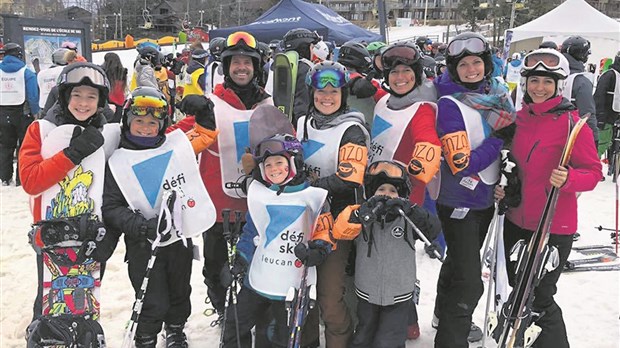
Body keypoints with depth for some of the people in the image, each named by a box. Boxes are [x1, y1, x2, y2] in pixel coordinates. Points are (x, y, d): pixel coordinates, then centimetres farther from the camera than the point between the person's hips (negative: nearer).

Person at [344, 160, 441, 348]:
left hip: (399, 298, -1)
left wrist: (410, 209, -36)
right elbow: (340, 228, -21)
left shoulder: (408, 219, -8)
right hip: (367, 296, 1)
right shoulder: (363, 217, -8)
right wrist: (365, 213, -37)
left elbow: (434, 228, -21)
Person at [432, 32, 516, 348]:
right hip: (458, 200, -8)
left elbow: (512, 134, 14)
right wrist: (499, 139, -22)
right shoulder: (450, 104, -21)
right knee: (468, 280, -5)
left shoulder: (497, 92, -1)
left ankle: (447, 317, 47)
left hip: (486, 197, 8)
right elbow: (461, 165, -26)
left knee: (461, 261, 26)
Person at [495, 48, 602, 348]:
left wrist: (568, 179, -31)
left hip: (553, 227, -6)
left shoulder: (571, 122, -13)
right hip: (516, 220, 7)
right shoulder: (519, 118, 5)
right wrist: (503, 185, 3)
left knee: (539, 299, 0)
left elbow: (593, 171, -12)